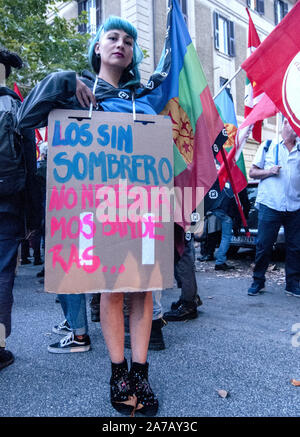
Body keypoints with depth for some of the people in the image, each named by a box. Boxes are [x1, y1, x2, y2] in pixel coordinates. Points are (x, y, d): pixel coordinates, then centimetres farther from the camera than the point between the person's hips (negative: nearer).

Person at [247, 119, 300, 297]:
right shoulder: (268, 146, 9)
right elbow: (252, 172, 8)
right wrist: (268, 171, -9)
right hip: (270, 205, -3)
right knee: (264, 245, 0)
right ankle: (258, 281, 15)